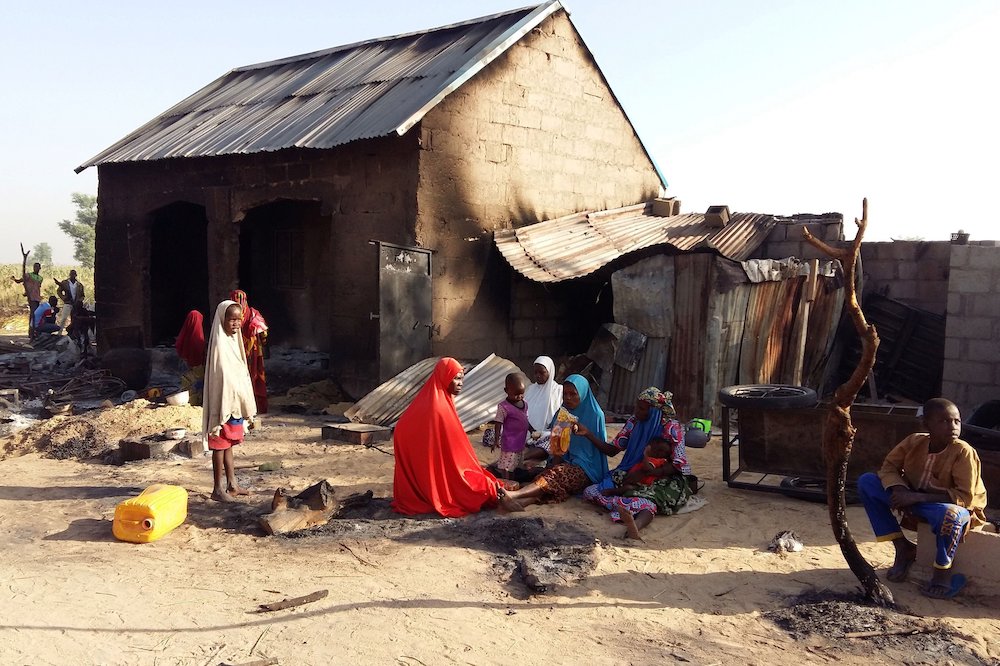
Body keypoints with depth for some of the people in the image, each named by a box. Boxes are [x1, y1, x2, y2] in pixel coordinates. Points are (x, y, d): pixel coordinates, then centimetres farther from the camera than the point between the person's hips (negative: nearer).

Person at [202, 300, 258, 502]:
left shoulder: (233, 341, 11)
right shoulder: (220, 344, -16)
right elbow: (222, 379, -19)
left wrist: (247, 412, 16)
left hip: (235, 405, 9)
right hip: (224, 404, -9)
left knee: (227, 444, 15)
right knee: (220, 445, -1)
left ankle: (232, 485, 23)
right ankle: (218, 489, 7)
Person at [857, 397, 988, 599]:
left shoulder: (963, 452, -22)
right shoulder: (915, 441, -11)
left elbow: (965, 496, -24)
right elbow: (889, 466, -1)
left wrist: (917, 497, -31)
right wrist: (899, 491, -23)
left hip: (957, 508, -5)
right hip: (916, 504, 5)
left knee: (949, 515, -43)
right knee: (866, 482, -11)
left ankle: (943, 570, -10)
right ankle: (903, 548, -3)